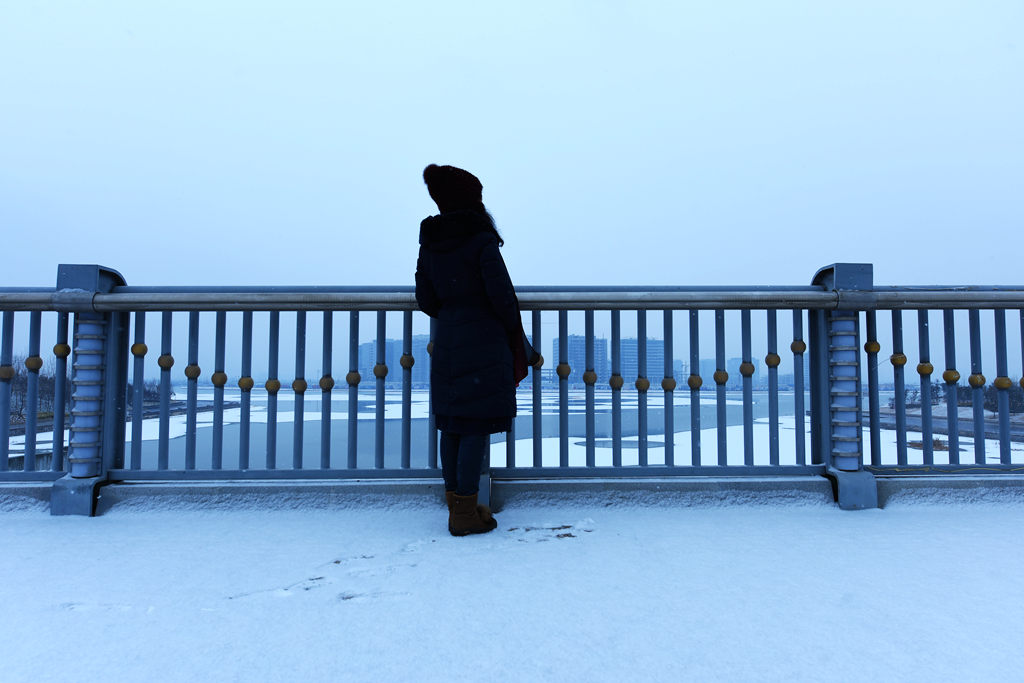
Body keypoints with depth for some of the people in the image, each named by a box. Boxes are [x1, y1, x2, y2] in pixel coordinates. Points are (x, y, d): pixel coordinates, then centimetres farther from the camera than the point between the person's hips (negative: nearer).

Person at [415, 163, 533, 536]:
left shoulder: (429, 243, 6)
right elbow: (501, 295, -15)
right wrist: (513, 331, 2)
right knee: (478, 425, 0)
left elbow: (426, 300, 9)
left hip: (446, 342, 7)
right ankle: (465, 513, 6)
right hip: (484, 342, -7)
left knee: (452, 424, 13)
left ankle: (456, 502, 24)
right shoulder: (482, 240, -13)